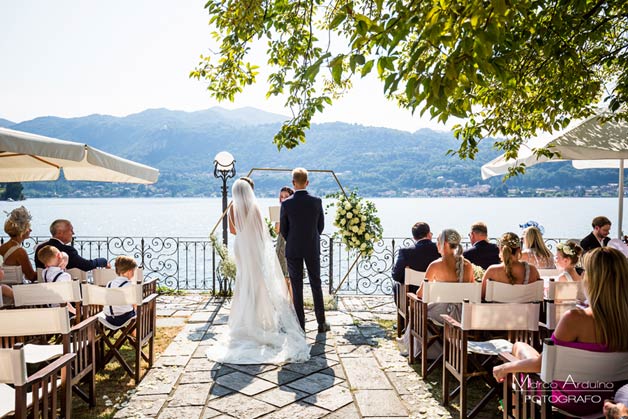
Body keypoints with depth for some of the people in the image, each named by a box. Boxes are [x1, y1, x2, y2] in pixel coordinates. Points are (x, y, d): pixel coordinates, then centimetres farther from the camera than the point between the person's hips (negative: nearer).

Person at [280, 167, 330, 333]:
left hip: (293, 250, -1)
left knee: (297, 287, 6)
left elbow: (283, 230, -3)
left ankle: (300, 324, 11)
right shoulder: (317, 201, -7)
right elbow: (321, 226, 1)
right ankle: (321, 323, 18)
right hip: (312, 249, 1)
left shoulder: (286, 204, -11)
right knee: (316, 284, 12)